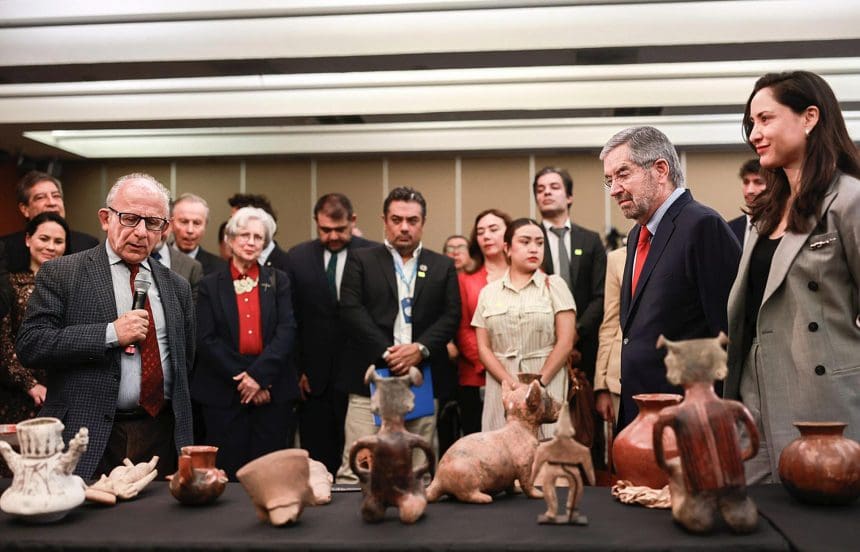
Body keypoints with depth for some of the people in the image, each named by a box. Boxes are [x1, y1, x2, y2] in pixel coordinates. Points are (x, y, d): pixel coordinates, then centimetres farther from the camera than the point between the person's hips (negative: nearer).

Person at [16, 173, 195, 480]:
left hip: (162, 437, 4)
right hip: (87, 441, -3)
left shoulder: (177, 287, 12)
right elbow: (29, 345, -10)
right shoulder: (60, 274, 0)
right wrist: (110, 334, -16)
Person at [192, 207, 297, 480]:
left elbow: (287, 331, -2)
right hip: (224, 393, -1)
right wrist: (242, 379, -10)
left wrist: (259, 375, -13)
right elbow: (206, 339, -2)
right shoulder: (210, 285, 6)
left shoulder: (278, 281, 9)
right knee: (228, 471, 1)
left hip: (272, 391, 1)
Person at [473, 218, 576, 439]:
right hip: (502, 389, 2)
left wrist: (538, 383, -10)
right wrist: (513, 384, -8)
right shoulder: (489, 292, 11)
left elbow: (565, 343, -3)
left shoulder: (554, 285, 5)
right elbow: (483, 348, 5)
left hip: (547, 387, -2)